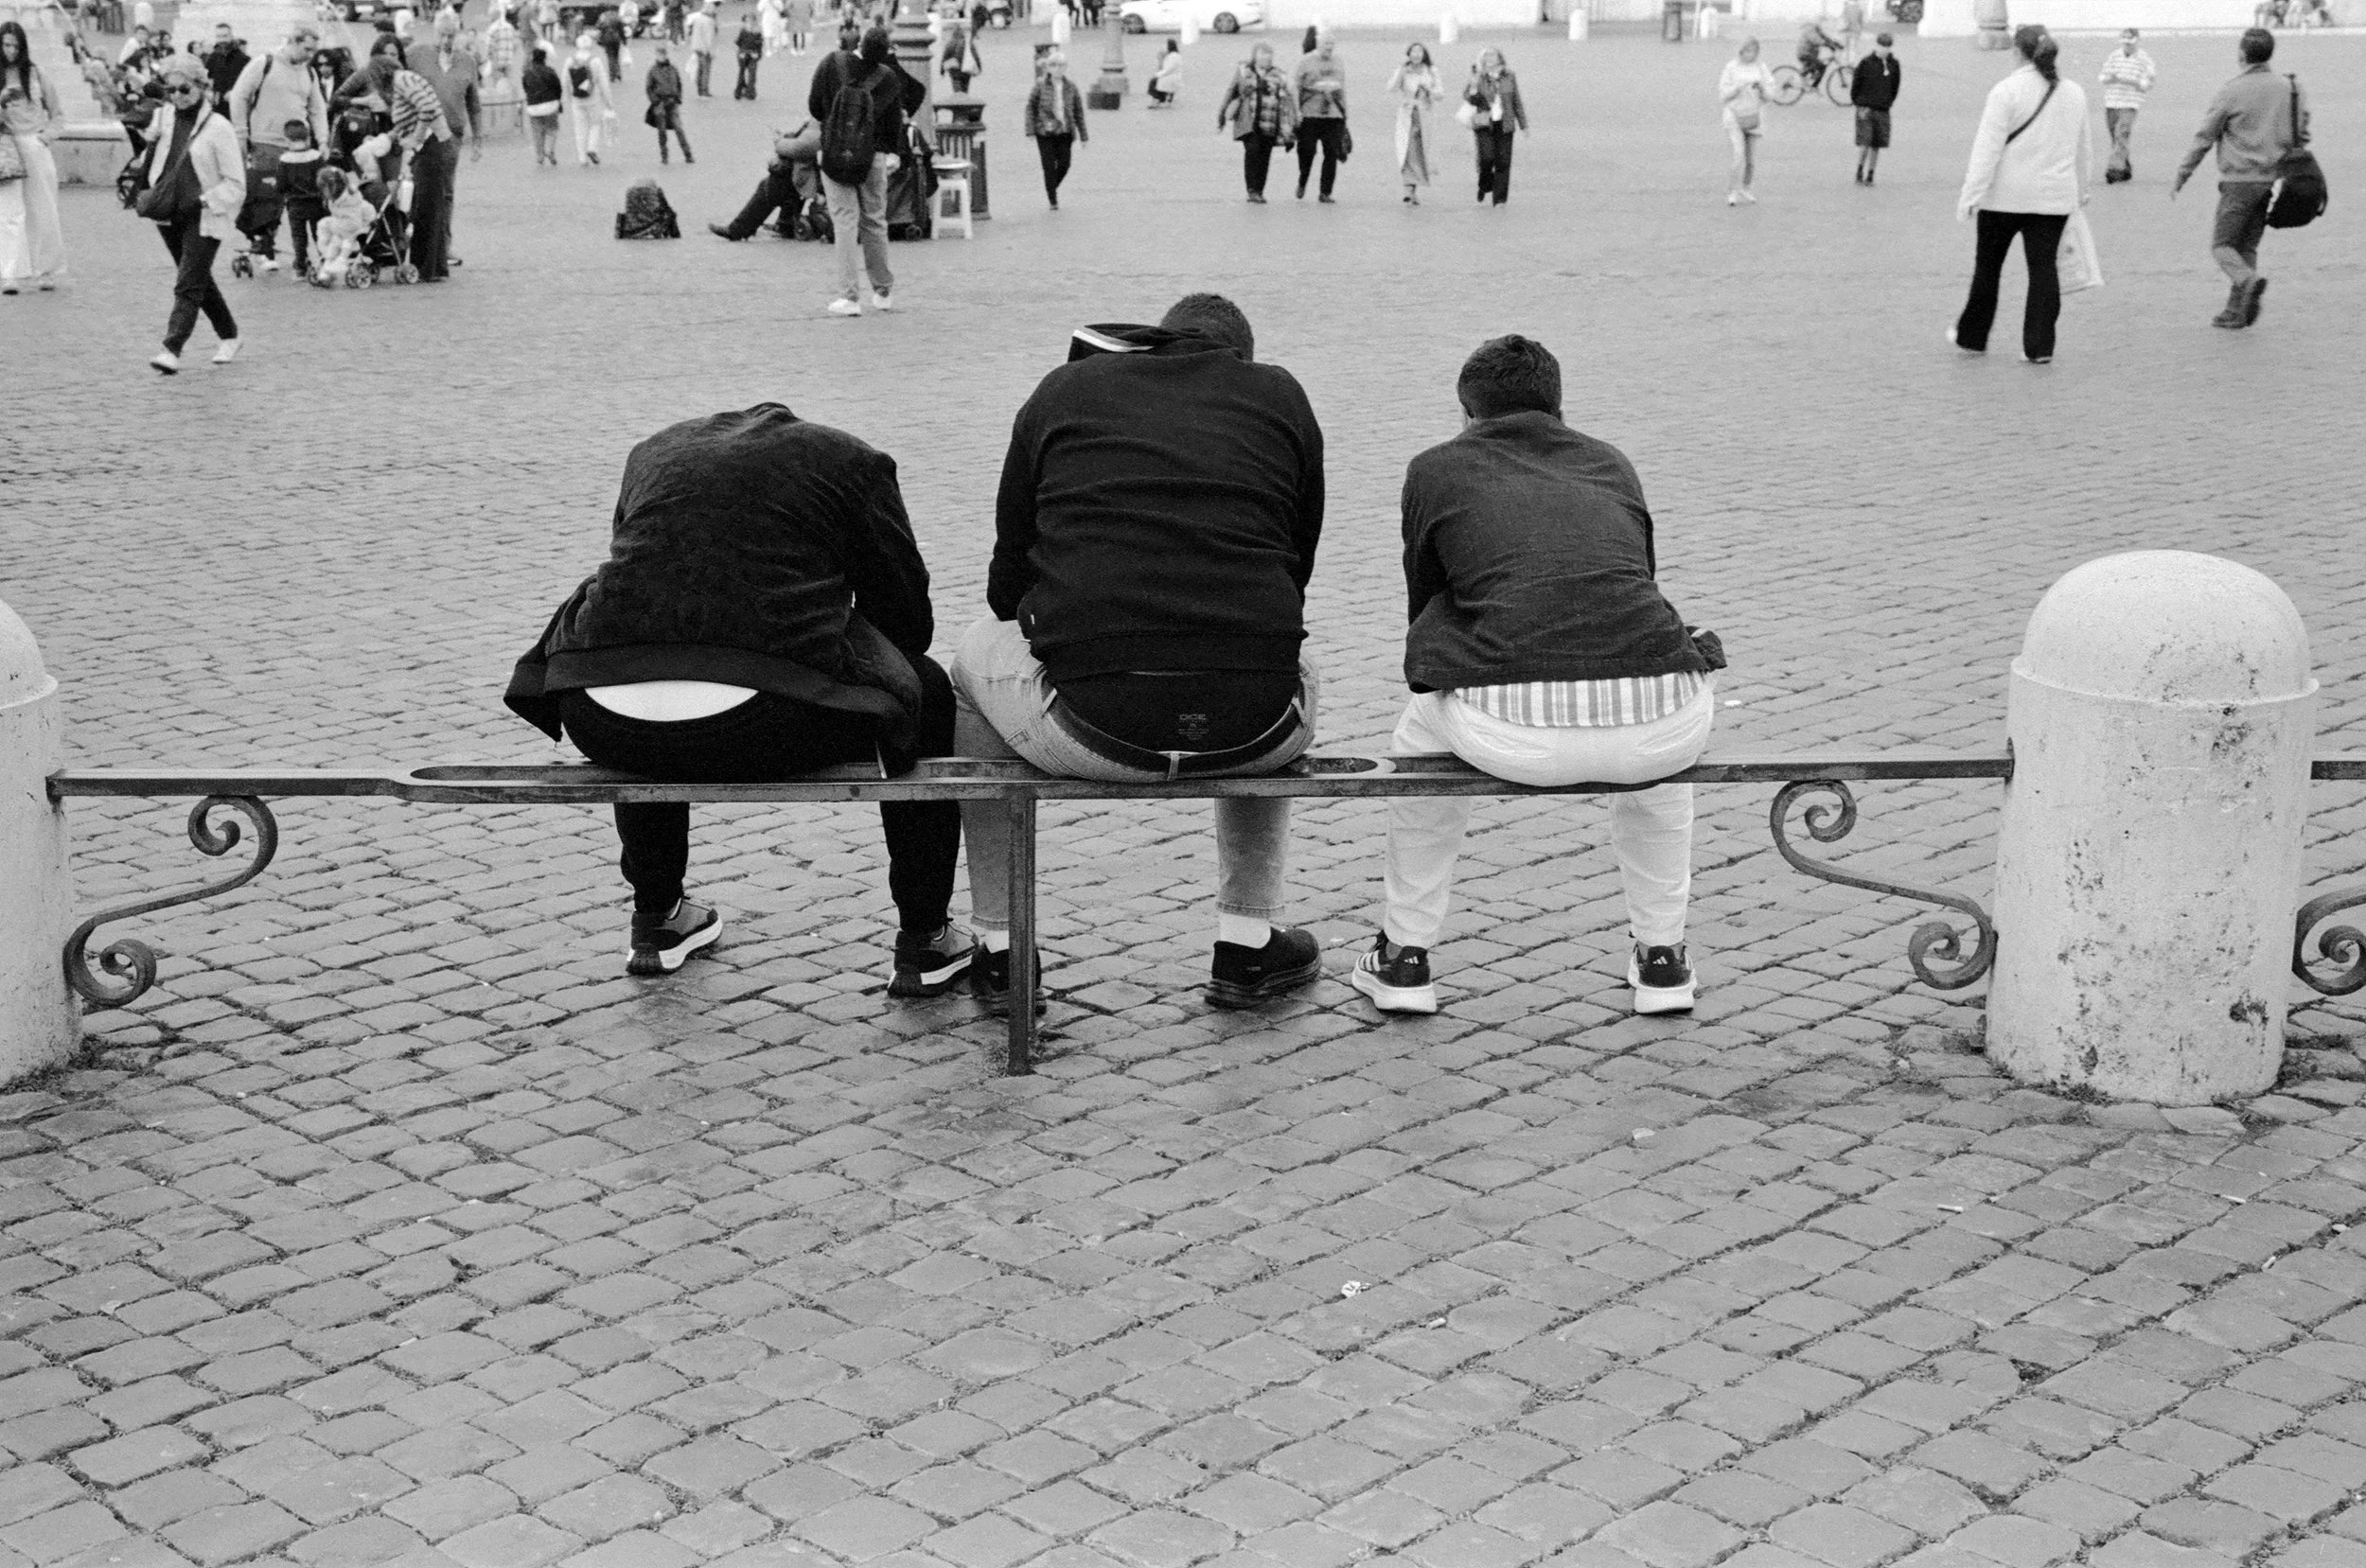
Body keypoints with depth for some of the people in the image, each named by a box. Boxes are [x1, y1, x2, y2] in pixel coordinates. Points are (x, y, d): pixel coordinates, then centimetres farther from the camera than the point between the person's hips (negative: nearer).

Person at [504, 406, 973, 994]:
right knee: (923, 689, 24)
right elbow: (907, 617, 17)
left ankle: (655, 920, 47)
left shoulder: (657, 448, 28)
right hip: (760, 720, -4)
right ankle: (923, 945, 27)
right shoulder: (852, 459, 17)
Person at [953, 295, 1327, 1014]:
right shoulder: (1282, 395, 15)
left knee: (978, 653, 31)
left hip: (1086, 726, -1)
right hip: (1253, 735, 1)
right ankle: (1248, 945, 34)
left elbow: (1007, 584, 18)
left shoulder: (1062, 391, 14)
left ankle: (1000, 949, 32)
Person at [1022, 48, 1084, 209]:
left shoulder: (1071, 87, 3)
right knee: (1049, 166, -2)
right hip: (1045, 133, -2)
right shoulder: (1040, 86, -4)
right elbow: (1031, 107, 0)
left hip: (1065, 133, 2)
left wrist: (1083, 135, 7)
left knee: (1064, 165, -1)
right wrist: (1030, 130, -9)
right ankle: (1052, 200, 7)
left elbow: (1078, 112, 8)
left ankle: (1052, 188, 28)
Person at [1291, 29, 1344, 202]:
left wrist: (1345, 113, 17)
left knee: (1331, 154, -3)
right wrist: (1297, 111, -9)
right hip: (1309, 114, -3)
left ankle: (1325, 193, 4)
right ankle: (1302, 182, 22)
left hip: (1334, 116, 3)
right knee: (1307, 151, -5)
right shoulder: (1305, 61, 2)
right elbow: (1295, 86, 0)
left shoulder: (1340, 63, 13)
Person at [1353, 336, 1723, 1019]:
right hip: (1657, 731, 2)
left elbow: (1424, 610, 31)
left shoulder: (1437, 468, 22)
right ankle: (1662, 957, 39)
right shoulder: (1612, 464, 30)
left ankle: (1404, 956, 36)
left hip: (1511, 730, -2)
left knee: (1421, 741, 33)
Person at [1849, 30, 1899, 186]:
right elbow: (1855, 85, 1)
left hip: (1882, 111, 3)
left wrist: (1887, 103, 9)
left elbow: (1895, 87, 16)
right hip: (1865, 110, -3)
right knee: (1864, 143, -10)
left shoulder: (1894, 65, 4)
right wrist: (1860, 105, -1)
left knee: (1876, 146, 4)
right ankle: (1859, 174, 3)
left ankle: (1870, 177, 11)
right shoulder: (1866, 63, -6)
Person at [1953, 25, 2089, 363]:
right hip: (2054, 198, 4)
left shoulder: (2007, 91, -11)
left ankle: (1972, 337, 22)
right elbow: (2080, 149, 18)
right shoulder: (2075, 93, 7)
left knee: (1988, 265, 11)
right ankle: (2040, 347, 1)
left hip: (2006, 195, -4)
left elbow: (1988, 148, -15)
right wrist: (2080, 191, 30)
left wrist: (1971, 194, -13)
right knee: (2044, 267, 5)